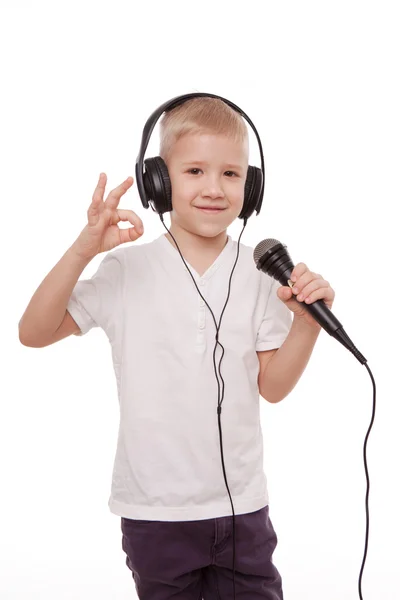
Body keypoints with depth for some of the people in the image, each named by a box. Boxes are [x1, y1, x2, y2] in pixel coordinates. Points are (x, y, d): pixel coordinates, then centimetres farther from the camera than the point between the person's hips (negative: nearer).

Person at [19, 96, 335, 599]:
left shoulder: (259, 274, -2)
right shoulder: (127, 271, -7)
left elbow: (272, 386, 3)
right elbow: (34, 332, -10)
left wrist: (307, 323, -14)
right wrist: (82, 250, -21)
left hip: (242, 504, 2)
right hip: (153, 511, -1)